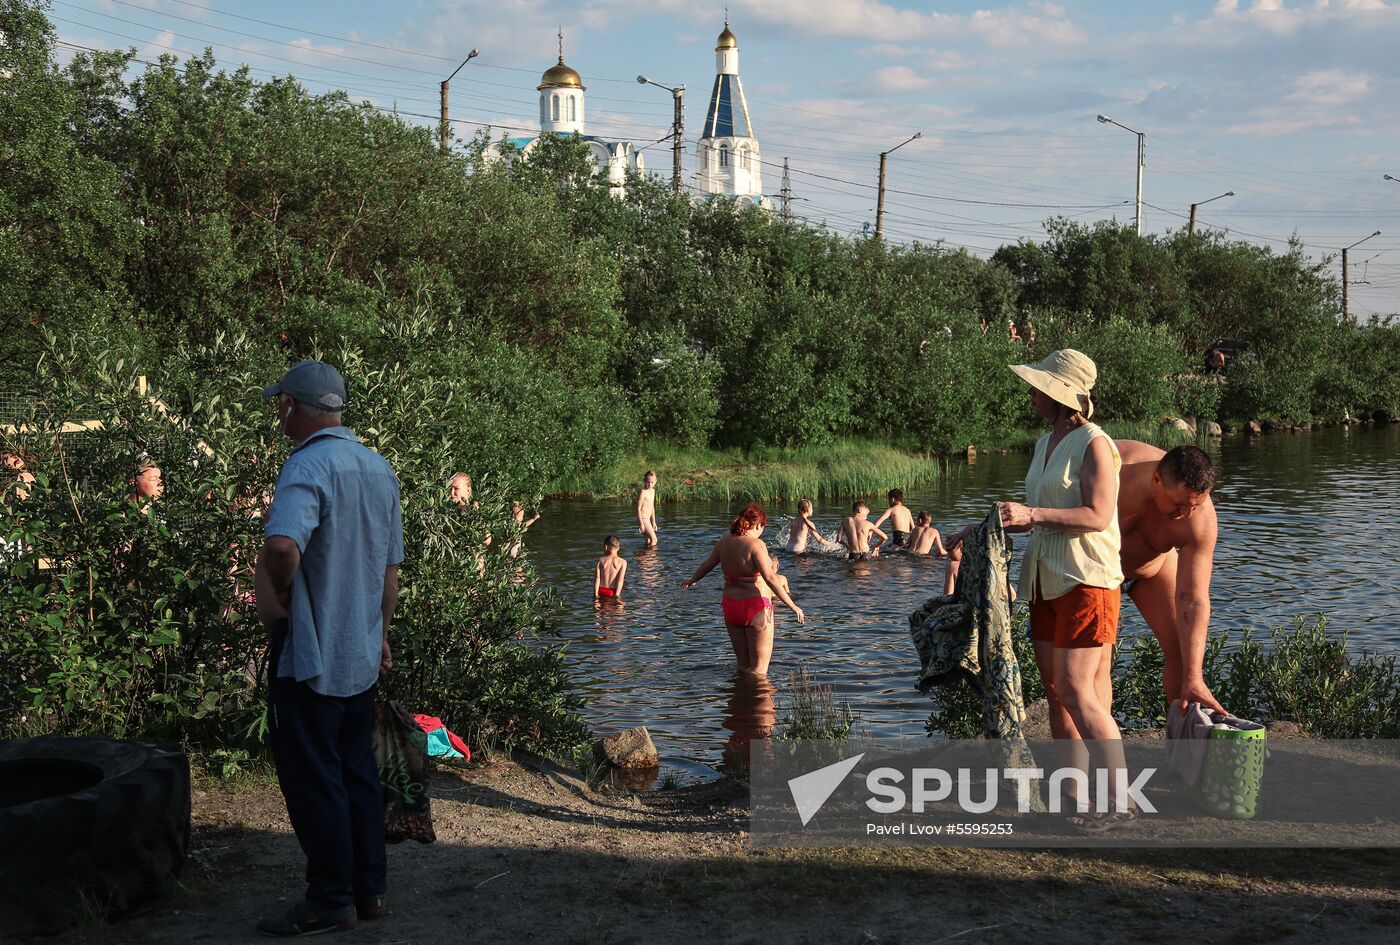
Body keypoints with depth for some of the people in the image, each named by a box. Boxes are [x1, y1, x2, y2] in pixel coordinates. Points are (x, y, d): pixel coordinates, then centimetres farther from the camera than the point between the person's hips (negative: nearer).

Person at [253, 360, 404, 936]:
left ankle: (330, 902, 10)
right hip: (361, 653, 8)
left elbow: (283, 546, -38)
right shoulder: (379, 468, 9)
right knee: (357, 773, 16)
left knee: (314, 780, 2)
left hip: (309, 655, -8)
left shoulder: (309, 465, -18)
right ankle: (368, 889, 23)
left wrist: (279, 596, -20)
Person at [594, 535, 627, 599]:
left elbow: (597, 578, -3)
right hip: (613, 592, -2)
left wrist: (596, 594, -3)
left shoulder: (601, 560, 3)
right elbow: (620, 579, -8)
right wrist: (617, 594, -10)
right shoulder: (622, 562, 0)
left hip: (601, 591, 2)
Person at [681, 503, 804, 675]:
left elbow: (706, 565, 21)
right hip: (755, 605, -7)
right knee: (759, 670, 1)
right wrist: (792, 606, -22)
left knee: (743, 664, 20)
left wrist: (691, 581, 41)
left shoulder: (724, 542, 5)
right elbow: (769, 578, -23)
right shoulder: (755, 544, -15)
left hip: (730, 605, 7)